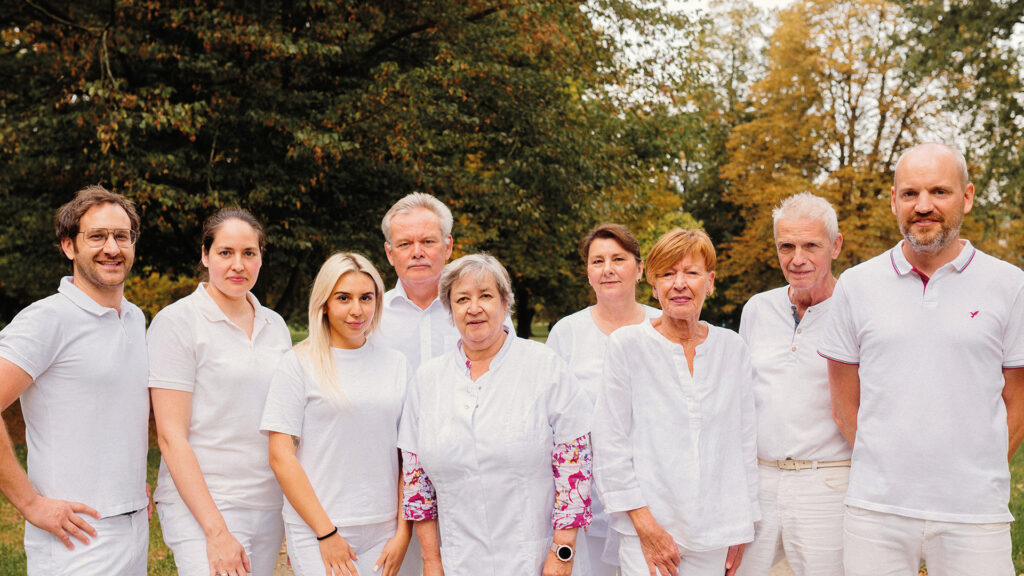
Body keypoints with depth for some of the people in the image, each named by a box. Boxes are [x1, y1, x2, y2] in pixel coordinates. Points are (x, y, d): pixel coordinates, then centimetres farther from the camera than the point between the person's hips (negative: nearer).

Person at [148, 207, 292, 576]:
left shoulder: (275, 325, 12)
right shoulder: (177, 322, -6)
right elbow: (171, 437, -10)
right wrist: (216, 531, -16)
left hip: (270, 505, 6)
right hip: (200, 506, -6)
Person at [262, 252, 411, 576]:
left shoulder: (395, 364, 8)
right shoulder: (299, 364, -2)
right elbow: (281, 457, -6)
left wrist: (403, 532, 2)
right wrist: (326, 533, -9)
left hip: (382, 531, 3)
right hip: (316, 530, -3)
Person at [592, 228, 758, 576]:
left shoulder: (732, 348, 6)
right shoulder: (626, 345, -3)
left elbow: (745, 440, 11)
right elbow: (609, 445, -4)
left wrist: (741, 528, 9)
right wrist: (645, 523, -9)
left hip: (714, 533, 3)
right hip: (648, 528, -3)